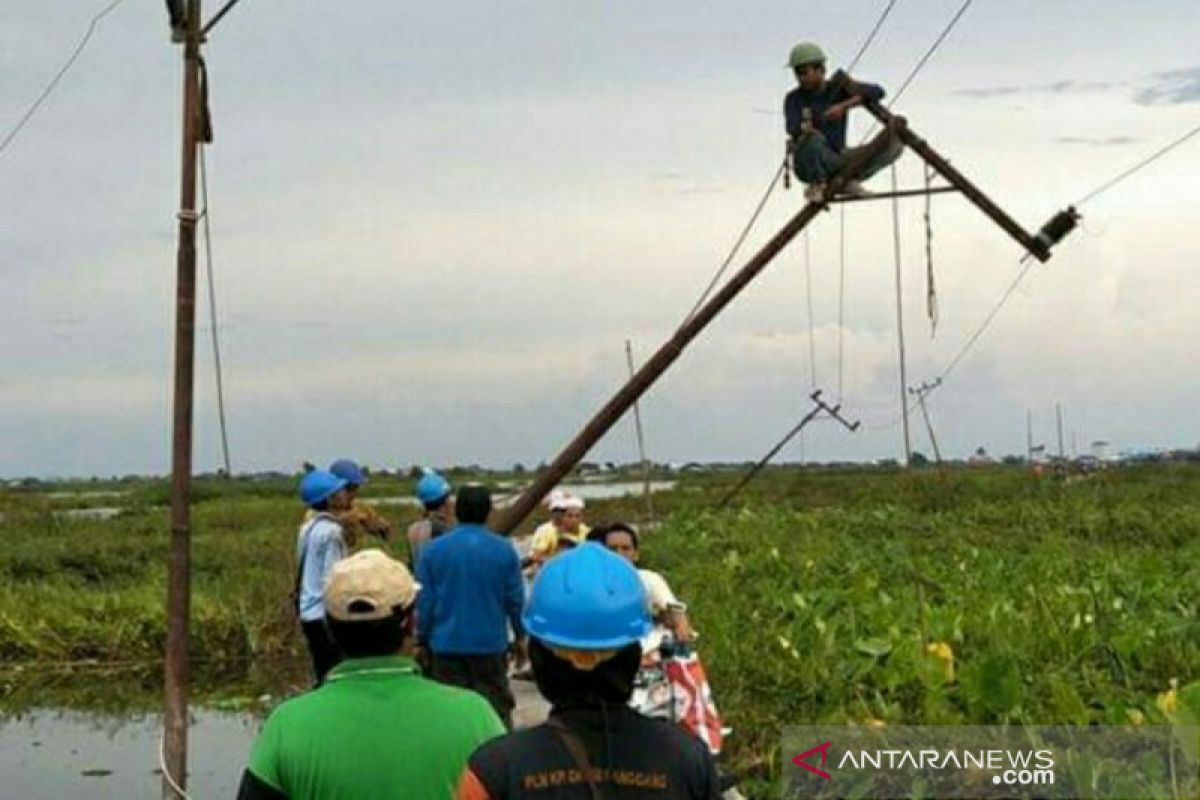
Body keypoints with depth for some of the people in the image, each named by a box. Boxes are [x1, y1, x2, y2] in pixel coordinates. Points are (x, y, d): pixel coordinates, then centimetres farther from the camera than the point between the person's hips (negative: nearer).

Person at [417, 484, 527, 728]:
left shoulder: (433, 549, -5)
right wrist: (520, 636, 12)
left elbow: (424, 601, -4)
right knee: (497, 708, 8)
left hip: (446, 645, 0)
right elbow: (515, 598, -1)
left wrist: (421, 641, 6)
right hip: (491, 644, 0)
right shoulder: (504, 550, -4)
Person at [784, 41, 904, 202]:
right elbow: (792, 128, -22)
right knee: (814, 139, -40)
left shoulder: (840, 87, 0)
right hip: (807, 164, -3)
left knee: (895, 144, -8)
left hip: (835, 160, 3)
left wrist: (844, 105, -26)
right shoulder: (793, 99, -5)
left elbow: (878, 92, -14)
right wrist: (805, 129, -44)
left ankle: (846, 180, -7)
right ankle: (817, 185, -15)